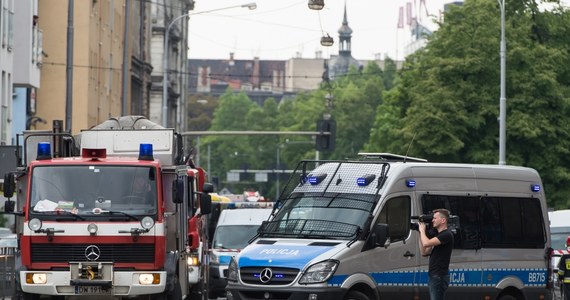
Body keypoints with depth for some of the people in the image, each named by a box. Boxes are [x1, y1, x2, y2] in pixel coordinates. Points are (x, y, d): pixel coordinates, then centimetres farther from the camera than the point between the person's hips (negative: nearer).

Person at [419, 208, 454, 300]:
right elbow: (424, 252, 18)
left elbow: (426, 243, -24)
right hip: (434, 276, 10)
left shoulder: (447, 235, -12)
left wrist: (422, 230, -5)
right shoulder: (438, 235, 19)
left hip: (439, 277, -10)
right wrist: (420, 234, 11)